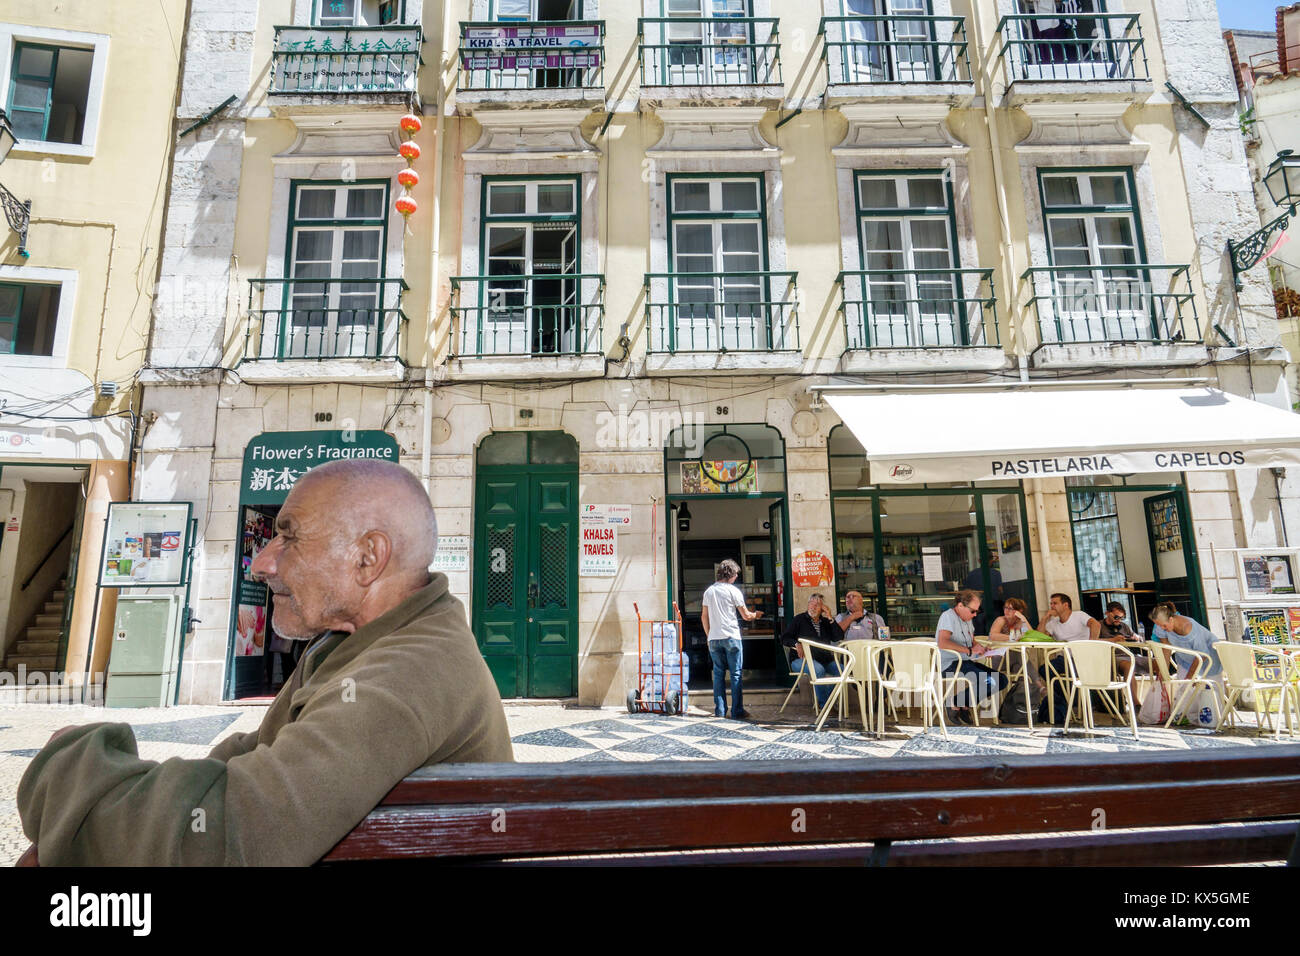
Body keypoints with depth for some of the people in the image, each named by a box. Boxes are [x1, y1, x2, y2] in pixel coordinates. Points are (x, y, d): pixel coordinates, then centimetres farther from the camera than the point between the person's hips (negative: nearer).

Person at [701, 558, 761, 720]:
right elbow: (746, 616, -1)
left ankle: (719, 710, 11)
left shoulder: (709, 591, 9)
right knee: (736, 674, 3)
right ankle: (737, 711, 4)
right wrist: (756, 614, 19)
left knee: (718, 674, 10)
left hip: (714, 638, 5)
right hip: (731, 637, -4)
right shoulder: (733, 591, -6)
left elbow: (704, 617, 12)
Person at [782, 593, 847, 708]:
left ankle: (822, 701, -10)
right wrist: (796, 644, -16)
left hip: (825, 659, 4)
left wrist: (830, 619, 1)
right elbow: (784, 638, 4)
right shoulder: (799, 619, 10)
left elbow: (839, 638, 5)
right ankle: (825, 705, -22)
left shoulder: (825, 622, 19)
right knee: (818, 669, -34)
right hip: (803, 659, -4)